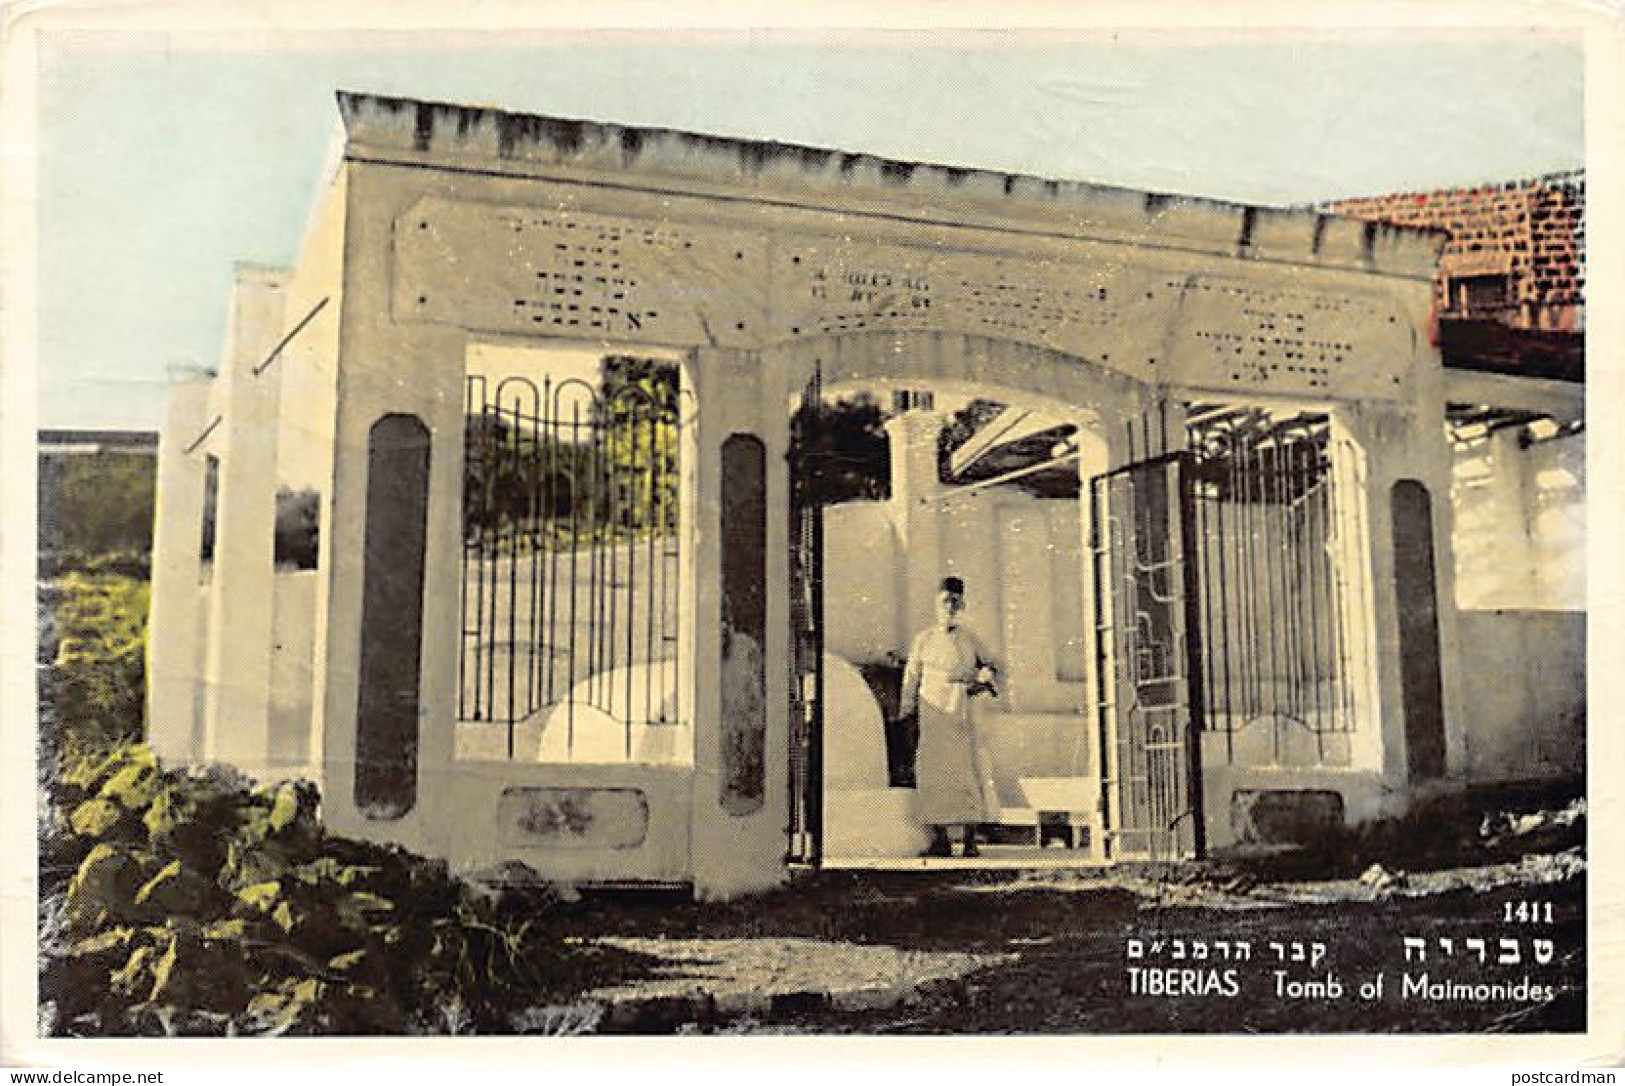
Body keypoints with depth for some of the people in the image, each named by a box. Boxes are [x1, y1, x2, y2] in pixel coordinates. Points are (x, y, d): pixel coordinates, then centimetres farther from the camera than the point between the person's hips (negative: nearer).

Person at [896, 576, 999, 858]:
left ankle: (970, 841, 0)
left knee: (966, 772, -5)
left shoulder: (971, 640, 9)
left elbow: (988, 666, 22)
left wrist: (985, 677, 0)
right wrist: (904, 712, 9)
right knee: (932, 773, -3)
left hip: (961, 716, 0)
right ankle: (940, 839, 4)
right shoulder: (924, 640, 8)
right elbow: (911, 679, 12)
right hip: (930, 716, 0)